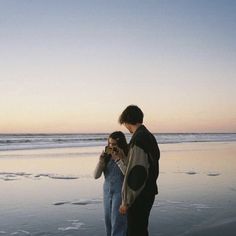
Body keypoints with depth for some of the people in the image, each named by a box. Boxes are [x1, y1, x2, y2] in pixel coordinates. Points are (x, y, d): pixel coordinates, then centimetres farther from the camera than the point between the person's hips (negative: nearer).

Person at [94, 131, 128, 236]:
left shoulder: (126, 157, -9)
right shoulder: (106, 156, 2)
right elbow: (96, 176, 1)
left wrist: (118, 159, -23)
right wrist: (101, 161, -14)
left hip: (120, 192, -5)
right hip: (107, 191, 5)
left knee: (117, 221, -4)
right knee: (108, 220, 12)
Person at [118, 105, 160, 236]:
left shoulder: (138, 139, -19)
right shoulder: (149, 137, 11)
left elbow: (135, 172, -23)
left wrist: (126, 201, -18)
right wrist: (121, 158, 25)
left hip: (139, 196, -10)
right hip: (149, 192, 10)